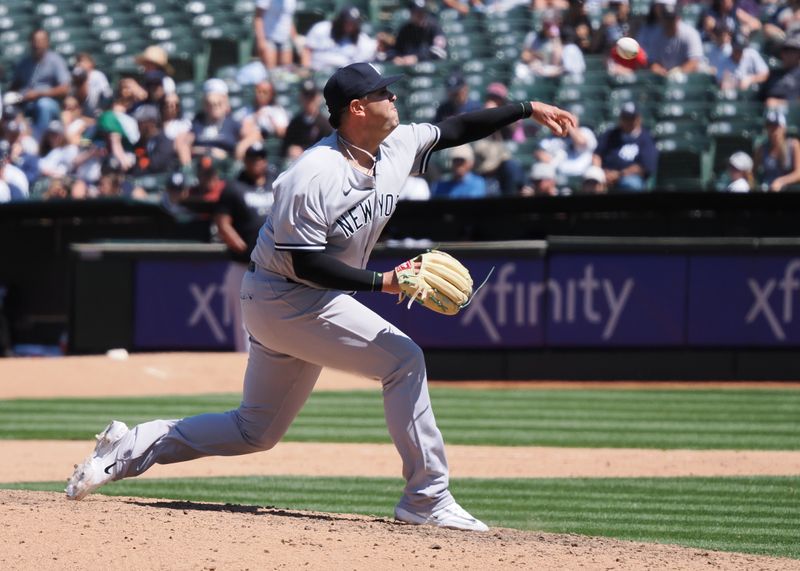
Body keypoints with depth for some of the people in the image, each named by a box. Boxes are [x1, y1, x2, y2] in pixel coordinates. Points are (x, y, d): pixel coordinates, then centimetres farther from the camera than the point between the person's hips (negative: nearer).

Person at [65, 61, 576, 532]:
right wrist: (383, 283, -27)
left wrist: (528, 110, 6)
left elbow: (456, 130, 13)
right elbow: (304, 263, -25)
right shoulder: (315, 176, -24)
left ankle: (131, 448, 16)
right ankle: (427, 499, -10)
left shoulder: (398, 147, 1)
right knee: (404, 359, -14)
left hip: (309, 302, 10)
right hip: (284, 296, -10)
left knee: (256, 431, 14)